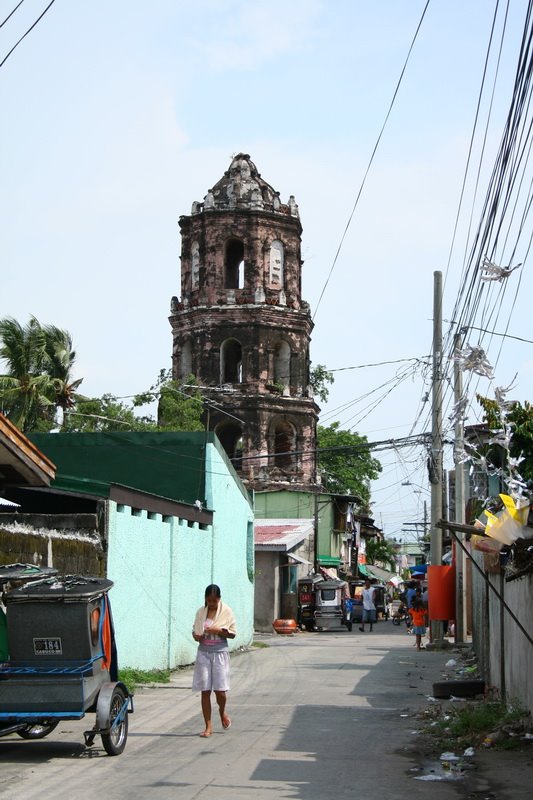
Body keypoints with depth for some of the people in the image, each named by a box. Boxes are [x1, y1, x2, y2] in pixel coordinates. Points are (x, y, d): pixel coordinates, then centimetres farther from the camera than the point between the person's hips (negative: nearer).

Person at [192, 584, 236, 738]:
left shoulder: (226, 611, -2)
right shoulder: (201, 612, 6)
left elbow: (233, 633, 0)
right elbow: (195, 630, 15)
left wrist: (218, 630, -17)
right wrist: (196, 636, -8)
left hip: (220, 652, -2)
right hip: (204, 652, 2)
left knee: (220, 689, -6)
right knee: (205, 690, 0)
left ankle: (222, 711, 28)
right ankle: (208, 726, 7)